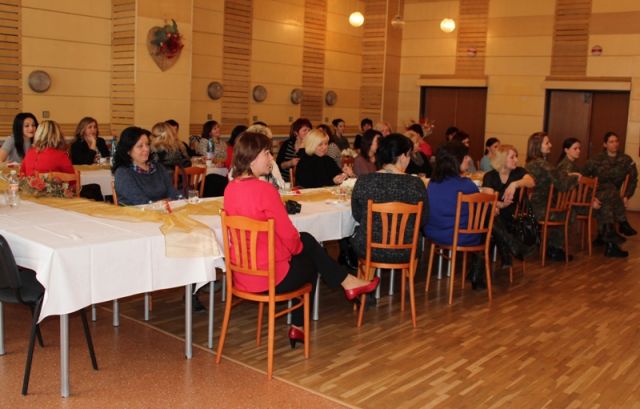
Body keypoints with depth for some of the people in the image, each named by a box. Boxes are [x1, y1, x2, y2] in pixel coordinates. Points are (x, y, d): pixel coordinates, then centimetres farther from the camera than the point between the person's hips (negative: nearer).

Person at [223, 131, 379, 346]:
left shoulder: (230, 188, 2)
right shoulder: (264, 189, -22)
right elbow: (287, 234, -17)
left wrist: (299, 243, 16)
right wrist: (299, 246, 6)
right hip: (269, 278, -7)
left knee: (306, 240, 23)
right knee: (309, 261, 22)